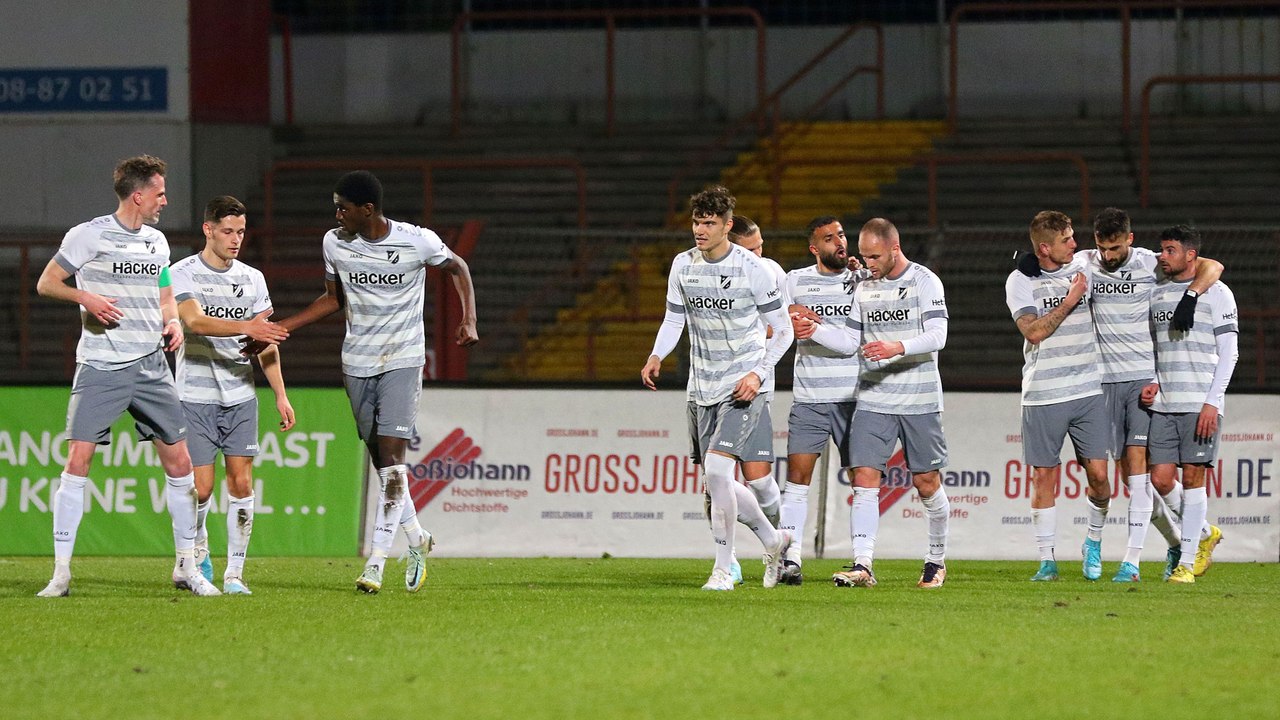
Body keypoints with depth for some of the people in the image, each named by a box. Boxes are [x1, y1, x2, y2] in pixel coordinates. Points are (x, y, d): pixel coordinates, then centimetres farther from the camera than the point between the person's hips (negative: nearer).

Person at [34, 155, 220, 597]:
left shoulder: (157, 242, 12)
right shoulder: (89, 235, -5)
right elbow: (46, 283, -1)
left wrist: (173, 322, 3)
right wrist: (85, 297, -17)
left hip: (150, 366, 5)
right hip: (100, 369, -5)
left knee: (179, 463, 3)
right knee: (78, 462, -12)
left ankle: (187, 566, 16)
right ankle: (61, 573, -8)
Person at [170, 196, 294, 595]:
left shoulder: (252, 278, 9)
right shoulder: (183, 274, -6)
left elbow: (266, 341, 14)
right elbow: (195, 321, -23)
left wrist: (280, 395, 8)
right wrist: (244, 328, -37)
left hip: (241, 397, 4)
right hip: (195, 397, -4)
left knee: (241, 483, -4)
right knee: (201, 488, -6)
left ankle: (234, 573, 2)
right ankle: (198, 555, 21)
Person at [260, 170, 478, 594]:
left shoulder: (417, 242, -12)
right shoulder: (335, 243, 0)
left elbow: (458, 268, 6)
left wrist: (469, 321, -7)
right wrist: (279, 328, 6)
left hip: (403, 360, -4)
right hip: (357, 363, 4)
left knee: (391, 452, -14)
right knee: (380, 459, 8)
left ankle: (377, 563, -17)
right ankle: (416, 540, 30)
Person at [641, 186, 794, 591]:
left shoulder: (753, 270, -12)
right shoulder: (683, 266, 3)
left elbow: (783, 330, -6)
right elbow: (674, 318, 14)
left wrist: (758, 374, -18)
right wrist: (657, 356, -4)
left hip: (743, 388, -6)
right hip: (702, 388, 6)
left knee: (716, 469, -20)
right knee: (716, 482, 8)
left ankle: (724, 568, -11)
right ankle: (773, 540, 32)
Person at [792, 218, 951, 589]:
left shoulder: (925, 282, -4)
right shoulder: (864, 289, 12)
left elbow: (937, 336, -14)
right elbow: (849, 342, 16)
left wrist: (898, 348, -30)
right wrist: (814, 331, -1)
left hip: (919, 400, -4)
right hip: (873, 401, 4)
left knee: (926, 482, 5)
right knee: (865, 478, -10)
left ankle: (937, 559, 24)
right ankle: (862, 565, -16)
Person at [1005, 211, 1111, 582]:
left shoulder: (1084, 266, 6)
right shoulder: (1020, 281, -2)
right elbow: (1034, 331, -13)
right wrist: (1070, 300, -10)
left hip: (1088, 391, 2)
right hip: (1042, 395, -2)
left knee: (1098, 474, -3)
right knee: (1043, 476, 1)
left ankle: (1094, 540, 21)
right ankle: (1047, 559, 10)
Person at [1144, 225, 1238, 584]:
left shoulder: (1216, 293, -1)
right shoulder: (1156, 294, 15)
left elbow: (1229, 352, -4)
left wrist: (1212, 402, -12)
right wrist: (1152, 383, 3)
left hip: (1200, 404, -5)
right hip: (1163, 403, 5)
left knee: (1192, 477, -5)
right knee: (1160, 478, -1)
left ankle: (1187, 561, 1)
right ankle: (1204, 535, 23)